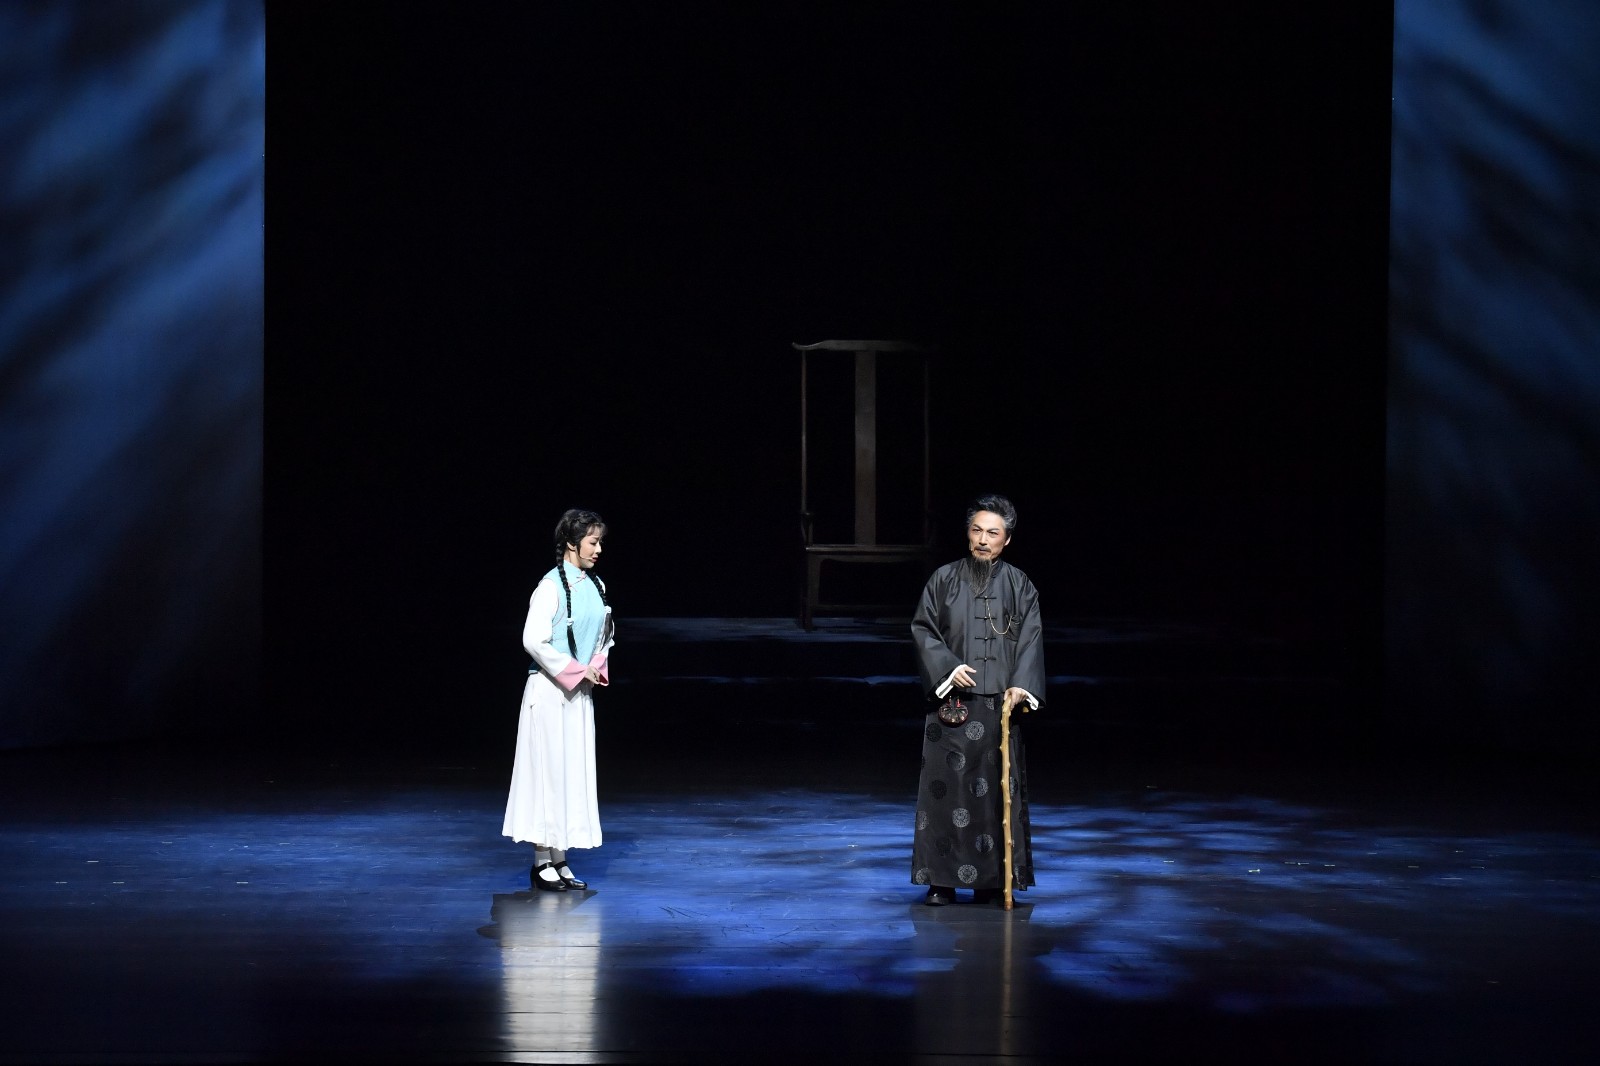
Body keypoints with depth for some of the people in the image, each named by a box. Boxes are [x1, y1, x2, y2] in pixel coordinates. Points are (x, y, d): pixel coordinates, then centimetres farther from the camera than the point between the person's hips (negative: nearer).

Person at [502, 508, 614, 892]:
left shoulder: (596, 586, 8)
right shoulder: (551, 586, -14)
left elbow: (606, 634, 20)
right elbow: (533, 639, -20)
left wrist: (596, 667, 2)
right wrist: (573, 671, -15)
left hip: (580, 692, 7)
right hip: (550, 691, -7)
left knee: (575, 773, 8)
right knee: (549, 770, -3)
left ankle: (559, 859, 15)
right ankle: (542, 863, 3)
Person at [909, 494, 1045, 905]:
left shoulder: (1019, 586, 6)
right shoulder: (944, 579, 5)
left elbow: (1030, 639, 0)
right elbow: (923, 628, 3)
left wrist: (1020, 686, -15)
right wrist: (947, 667, -12)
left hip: (999, 703, 0)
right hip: (950, 701, 0)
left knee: (997, 788, 1)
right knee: (946, 786, -2)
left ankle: (991, 879, 8)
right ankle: (942, 880, 3)